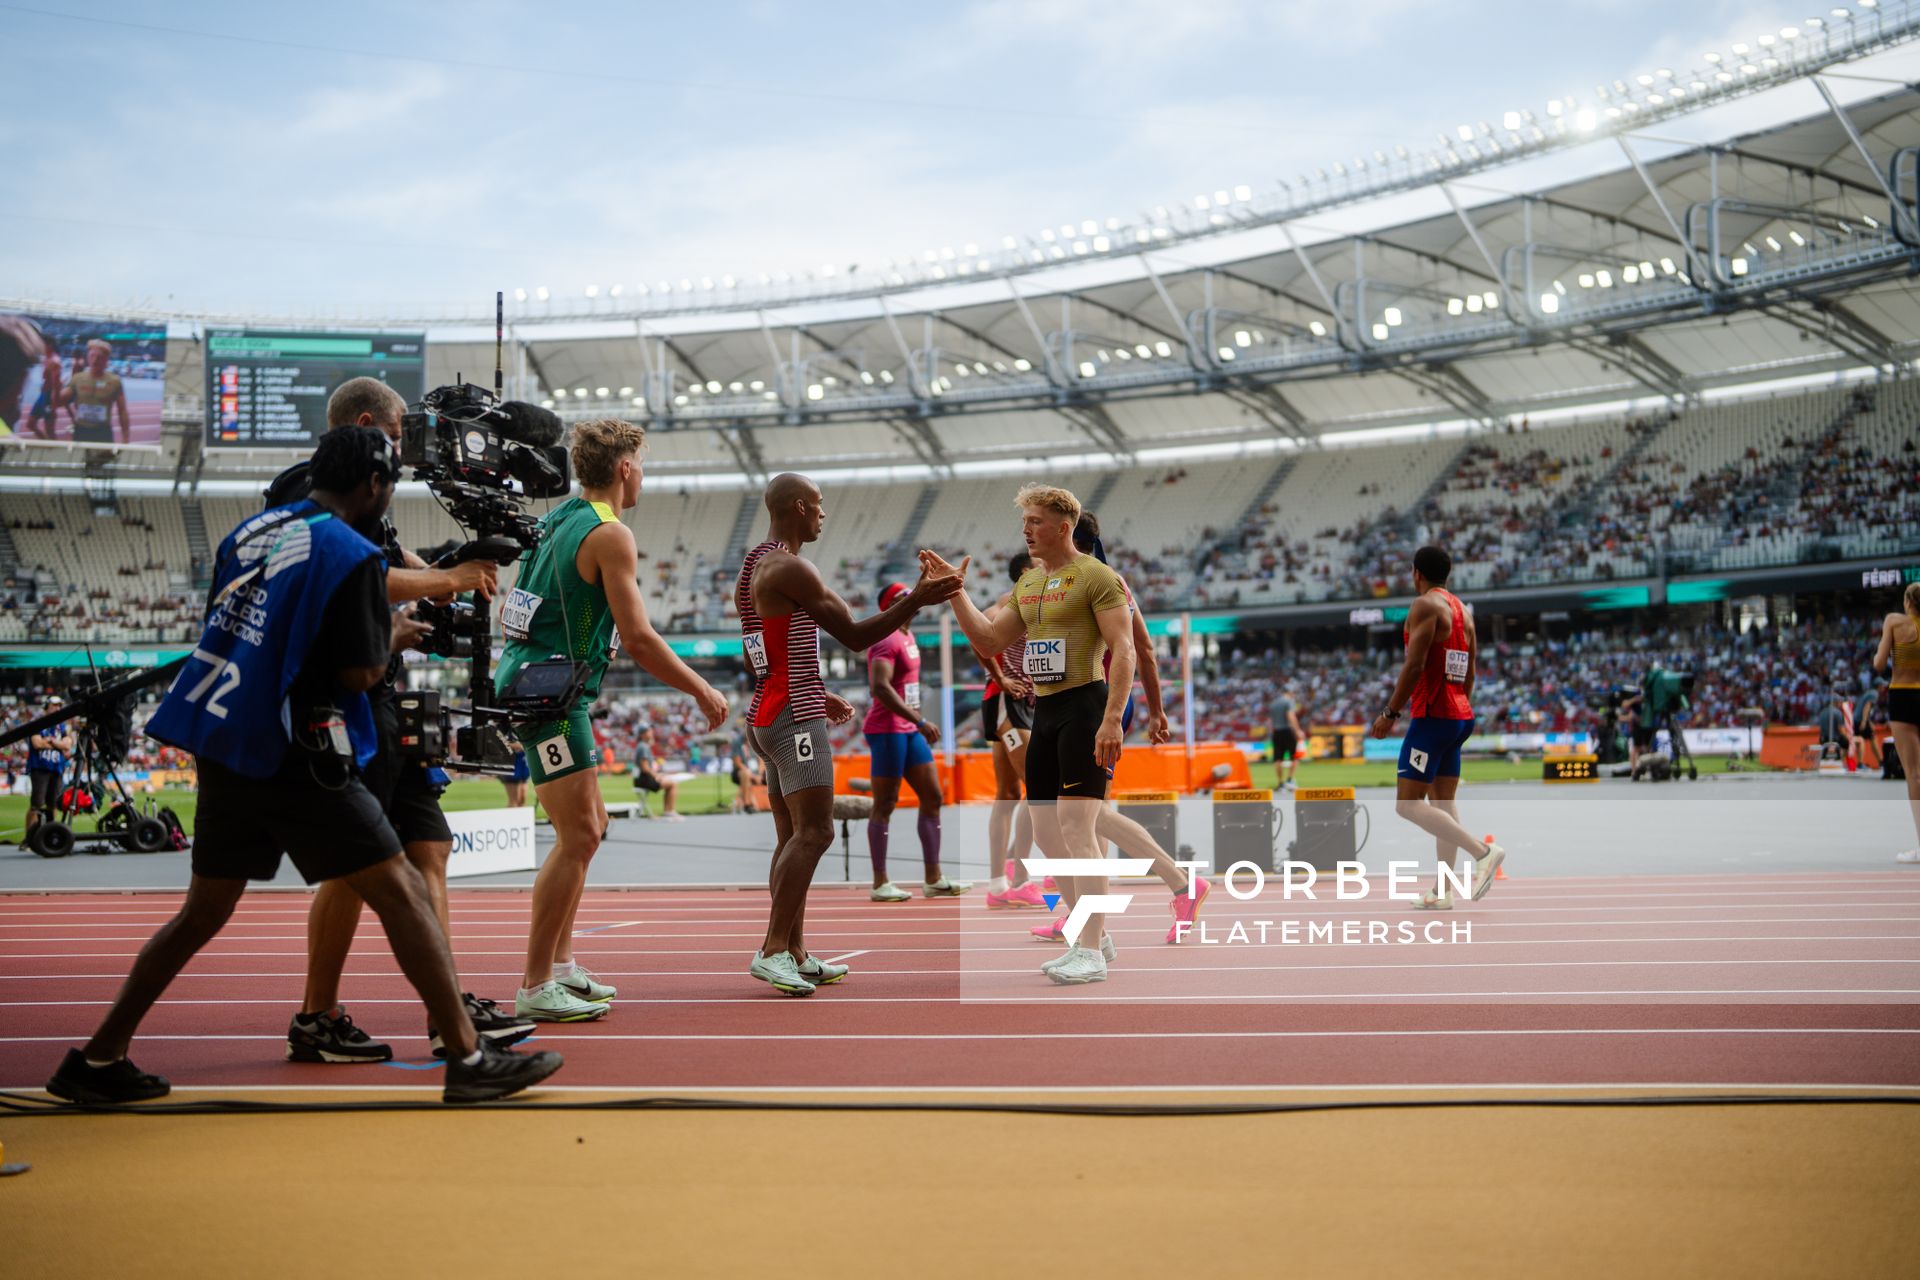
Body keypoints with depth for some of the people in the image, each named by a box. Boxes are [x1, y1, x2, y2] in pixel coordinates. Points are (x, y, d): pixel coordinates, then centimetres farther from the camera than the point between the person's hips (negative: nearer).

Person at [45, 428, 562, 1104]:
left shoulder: (250, 531, 12)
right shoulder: (352, 555, -11)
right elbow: (359, 673, -13)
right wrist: (394, 637, 7)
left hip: (221, 745, 8)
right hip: (295, 757, -8)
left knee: (204, 911, 18)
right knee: (403, 893, -3)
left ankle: (97, 1059, 22)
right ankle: (469, 1057, -3)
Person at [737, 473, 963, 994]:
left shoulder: (750, 570, 18)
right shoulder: (790, 569, -14)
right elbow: (855, 636, -16)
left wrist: (817, 696, 25)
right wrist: (914, 601, -15)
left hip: (767, 714, 10)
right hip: (795, 718, -10)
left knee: (792, 837, 10)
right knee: (813, 832, -13)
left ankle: (795, 955, 10)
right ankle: (773, 950, -16)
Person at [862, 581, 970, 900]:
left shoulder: (906, 635, 16)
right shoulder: (887, 639, -14)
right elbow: (881, 687, -27)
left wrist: (920, 722, 21)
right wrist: (920, 721, -29)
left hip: (909, 730, 10)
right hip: (887, 730, -10)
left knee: (932, 798, 8)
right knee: (885, 806, -4)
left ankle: (934, 879, 12)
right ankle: (880, 884, 2)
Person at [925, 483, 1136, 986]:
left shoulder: (1096, 576, -8)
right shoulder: (1028, 583, 17)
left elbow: (1124, 650, -15)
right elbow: (989, 641, 19)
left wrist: (1112, 718, -23)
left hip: (1085, 707, -9)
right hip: (1044, 710, 9)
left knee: (1076, 827, -13)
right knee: (1046, 832, 9)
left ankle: (1090, 954, -8)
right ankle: (1095, 937, 21)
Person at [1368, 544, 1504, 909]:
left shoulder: (1425, 605, -11)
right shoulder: (1463, 610, 16)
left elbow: (1414, 665, -19)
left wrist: (1390, 713, -16)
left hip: (1432, 715, -9)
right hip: (1460, 715, 9)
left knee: (1408, 804, -9)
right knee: (1443, 802, 11)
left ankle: (1483, 851, -18)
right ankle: (1442, 892, 11)